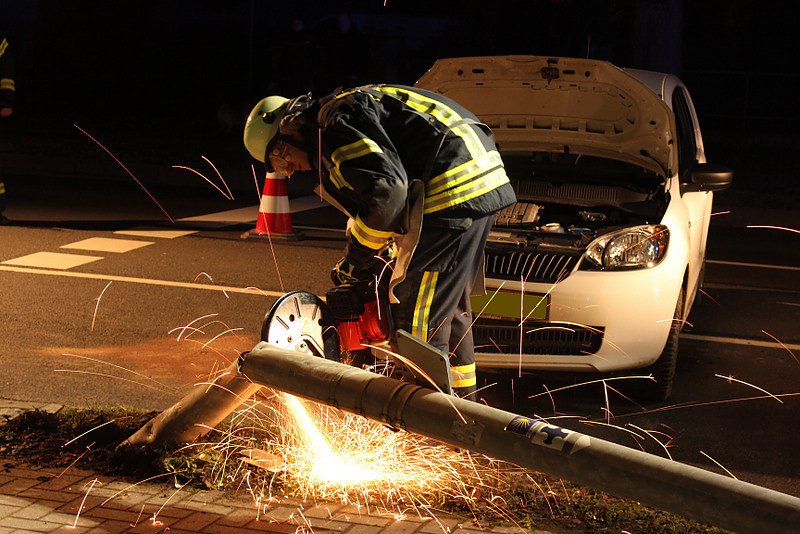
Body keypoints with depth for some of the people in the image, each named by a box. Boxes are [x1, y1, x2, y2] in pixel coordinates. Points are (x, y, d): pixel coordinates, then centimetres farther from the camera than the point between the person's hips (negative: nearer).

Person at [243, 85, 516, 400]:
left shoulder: (334, 124, -7)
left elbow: (386, 190, -20)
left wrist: (354, 260, -8)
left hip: (452, 191, -11)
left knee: (419, 322, -6)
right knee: (451, 309, 23)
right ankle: (462, 401, 35)